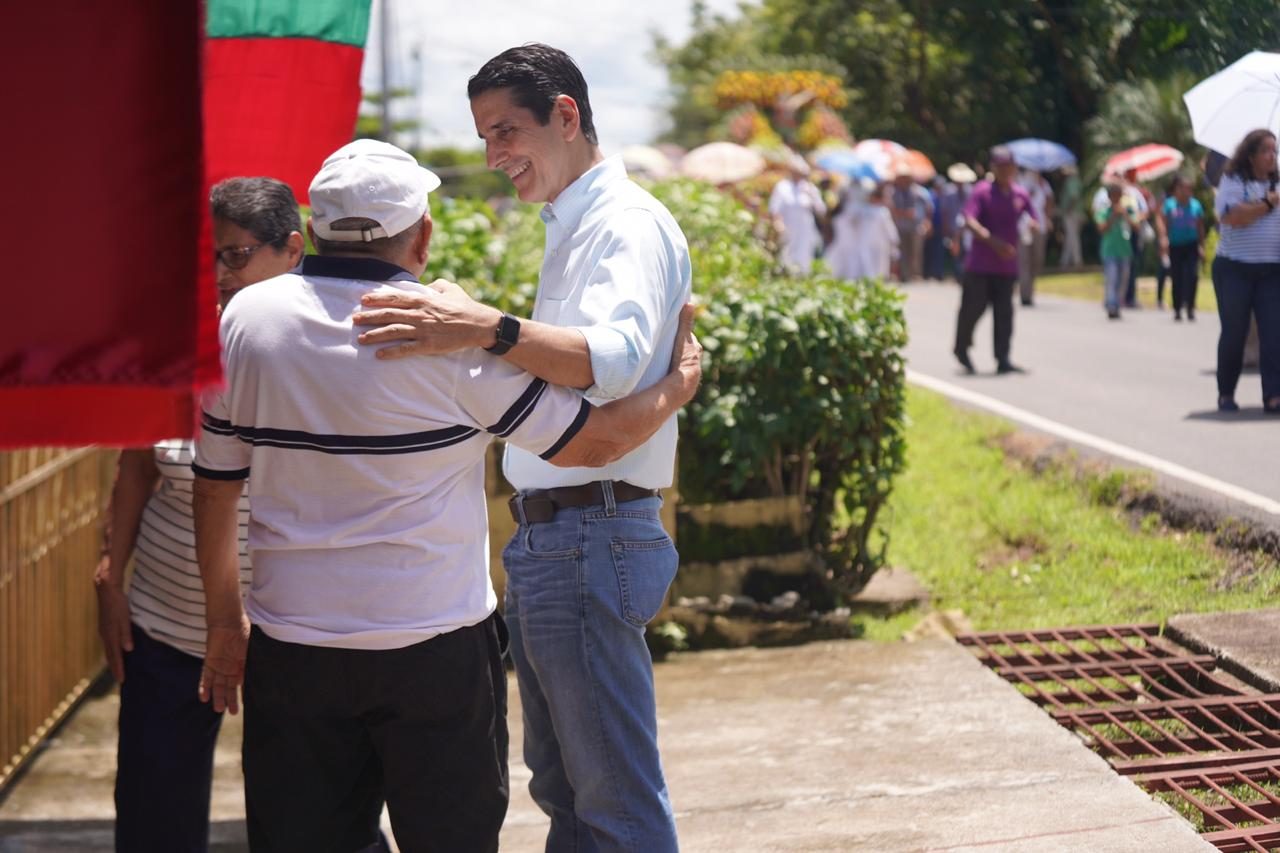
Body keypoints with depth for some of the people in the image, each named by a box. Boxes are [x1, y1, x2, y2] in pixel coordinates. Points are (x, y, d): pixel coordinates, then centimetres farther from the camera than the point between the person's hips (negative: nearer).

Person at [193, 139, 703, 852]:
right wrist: (679, 382, 13)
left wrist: (225, 619, 19)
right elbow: (593, 441, -5)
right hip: (435, 651, -3)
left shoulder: (248, 318, 0)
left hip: (291, 650, 3)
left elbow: (216, 486, 7)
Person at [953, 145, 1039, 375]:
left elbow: (1035, 222, 11)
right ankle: (962, 348, 23)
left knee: (1004, 312, 2)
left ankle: (1003, 360, 4)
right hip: (980, 263, -4)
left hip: (1007, 264, 4)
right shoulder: (982, 192, -6)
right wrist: (993, 240, -27)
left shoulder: (1020, 195, 8)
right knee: (973, 306, 1)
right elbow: (969, 221, -16)